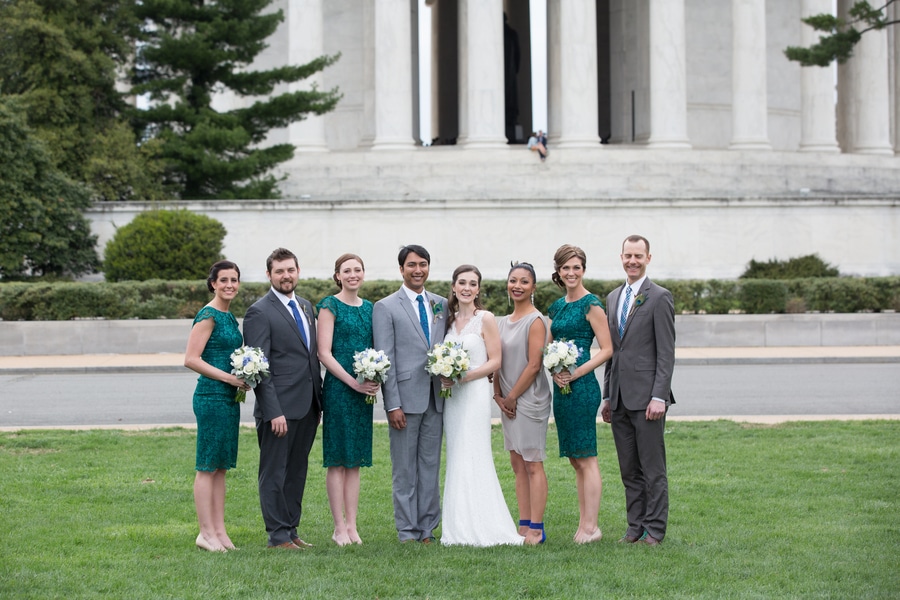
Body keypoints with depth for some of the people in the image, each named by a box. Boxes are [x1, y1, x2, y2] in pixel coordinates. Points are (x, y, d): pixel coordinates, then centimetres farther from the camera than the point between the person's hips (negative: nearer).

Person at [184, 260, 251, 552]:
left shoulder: (229, 317, 16)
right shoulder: (208, 315, -11)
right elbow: (191, 359, -17)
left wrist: (243, 378, 6)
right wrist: (229, 377, -17)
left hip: (229, 397, 9)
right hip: (211, 395, -9)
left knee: (221, 466, 10)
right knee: (208, 466, -4)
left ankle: (219, 530, 14)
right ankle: (207, 533, -1)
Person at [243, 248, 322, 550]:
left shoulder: (306, 307, 14)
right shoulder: (259, 312, -9)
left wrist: (319, 399, 13)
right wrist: (273, 411, -19)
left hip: (307, 407, 8)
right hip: (280, 407, -7)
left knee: (297, 471, 13)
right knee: (274, 473, 0)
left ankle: (291, 530, 20)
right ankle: (278, 536, 5)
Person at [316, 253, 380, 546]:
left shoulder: (369, 308, 13)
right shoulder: (330, 306, -4)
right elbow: (324, 352, -10)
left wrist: (376, 379, -2)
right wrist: (353, 382, -15)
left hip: (363, 391, 6)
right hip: (338, 388, -6)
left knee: (355, 461, 8)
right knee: (337, 460, -2)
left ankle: (352, 525, 11)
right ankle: (340, 527, 2)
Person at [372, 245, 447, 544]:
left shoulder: (442, 305, 12)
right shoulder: (385, 307, -1)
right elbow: (385, 359, -6)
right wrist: (393, 404, -12)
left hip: (435, 397, 4)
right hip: (405, 399, -4)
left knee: (431, 465, 8)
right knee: (405, 468, 1)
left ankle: (427, 529, 13)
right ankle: (407, 532, 6)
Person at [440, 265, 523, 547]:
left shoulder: (485, 319, -5)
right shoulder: (450, 319, 13)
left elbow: (495, 361, -8)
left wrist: (465, 376, -17)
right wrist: (443, 375, -1)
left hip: (474, 393, -6)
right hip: (451, 396, 6)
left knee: (472, 458, -9)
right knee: (456, 458, 5)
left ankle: (479, 528, -4)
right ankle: (459, 528, 8)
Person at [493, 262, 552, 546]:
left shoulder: (536, 321, -10)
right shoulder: (502, 322, 13)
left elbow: (534, 365, -14)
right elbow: (496, 362, 15)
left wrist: (512, 397, -10)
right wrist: (498, 396, 2)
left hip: (530, 399, -8)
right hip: (508, 402, 8)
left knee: (532, 464, -6)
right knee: (517, 464, 9)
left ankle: (536, 530, -4)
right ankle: (524, 526, 12)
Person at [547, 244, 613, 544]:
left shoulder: (591, 305, -8)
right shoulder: (557, 307, 15)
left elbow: (606, 349, -11)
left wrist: (576, 373, -17)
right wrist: (554, 371, -1)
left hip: (582, 387, -8)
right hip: (561, 387, 8)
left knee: (586, 458, -6)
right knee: (575, 460, 10)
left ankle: (590, 527, -4)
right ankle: (584, 523, 14)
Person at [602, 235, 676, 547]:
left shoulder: (659, 297, -5)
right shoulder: (613, 298, 16)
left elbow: (666, 353, -9)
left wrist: (659, 397, -16)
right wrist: (607, 397, 16)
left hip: (646, 397, -7)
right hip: (620, 399, 7)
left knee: (653, 468, -2)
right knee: (629, 470, 10)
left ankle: (654, 530, 4)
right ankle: (635, 526, 15)